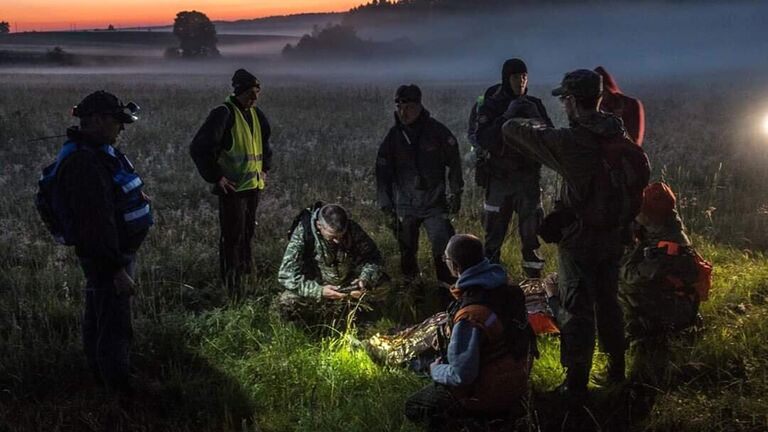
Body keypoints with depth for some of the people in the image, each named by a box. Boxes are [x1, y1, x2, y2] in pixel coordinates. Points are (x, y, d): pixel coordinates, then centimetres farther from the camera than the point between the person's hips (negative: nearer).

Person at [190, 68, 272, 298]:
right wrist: (216, 177, -16)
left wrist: (264, 168, 19)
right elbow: (198, 148, -18)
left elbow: (265, 142, 31)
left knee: (247, 233, 16)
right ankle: (232, 287, 1)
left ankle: (244, 276, 29)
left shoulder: (256, 114, 10)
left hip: (253, 185, 8)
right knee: (233, 237, -5)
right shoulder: (224, 114, -14)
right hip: (232, 187, -8)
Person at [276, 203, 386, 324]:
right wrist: (319, 291, -38)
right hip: (316, 286, -3)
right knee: (286, 303, -31)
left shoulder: (353, 229, -17)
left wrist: (365, 280, -29)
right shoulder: (302, 234, -25)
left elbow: (374, 258, -7)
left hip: (348, 285, 3)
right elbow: (286, 275, -27)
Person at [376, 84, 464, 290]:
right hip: (405, 206, 2)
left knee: (444, 249, -13)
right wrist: (386, 206, 3)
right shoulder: (392, 137, 1)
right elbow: (383, 173, 7)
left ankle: (449, 285, -2)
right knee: (407, 251, 8)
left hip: (435, 203, -2)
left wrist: (455, 193, 3)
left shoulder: (437, 131, -4)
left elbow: (454, 163, 6)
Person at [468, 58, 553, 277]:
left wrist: (535, 118, -19)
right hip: (499, 179, -2)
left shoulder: (534, 105, 3)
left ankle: (534, 273, 13)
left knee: (531, 230, 2)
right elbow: (483, 140, -18)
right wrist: (507, 116, -25)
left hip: (528, 177, 2)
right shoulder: (489, 106, -5)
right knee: (494, 233, 5)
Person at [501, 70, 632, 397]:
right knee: (608, 302, 21)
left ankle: (576, 383, 13)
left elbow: (511, 130, -14)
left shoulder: (569, 142, -23)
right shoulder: (619, 137, -4)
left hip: (578, 240, -6)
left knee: (576, 311, 5)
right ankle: (617, 369, 34)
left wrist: (534, 125, 6)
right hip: (613, 235, 6)